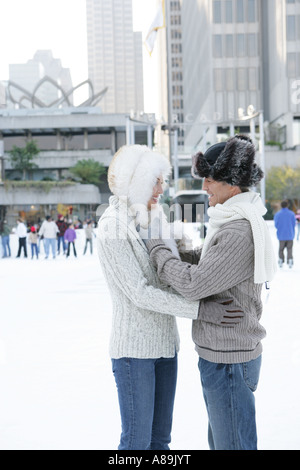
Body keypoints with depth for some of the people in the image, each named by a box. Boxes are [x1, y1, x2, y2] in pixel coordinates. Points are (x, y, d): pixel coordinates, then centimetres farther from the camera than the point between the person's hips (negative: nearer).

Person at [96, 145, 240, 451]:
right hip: (134, 347, -8)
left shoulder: (153, 217, 8)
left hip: (165, 343, 8)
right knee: (137, 441, 0)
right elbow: (139, 293, -21)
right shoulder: (112, 227, -15)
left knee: (160, 437, 15)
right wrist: (201, 308, -25)